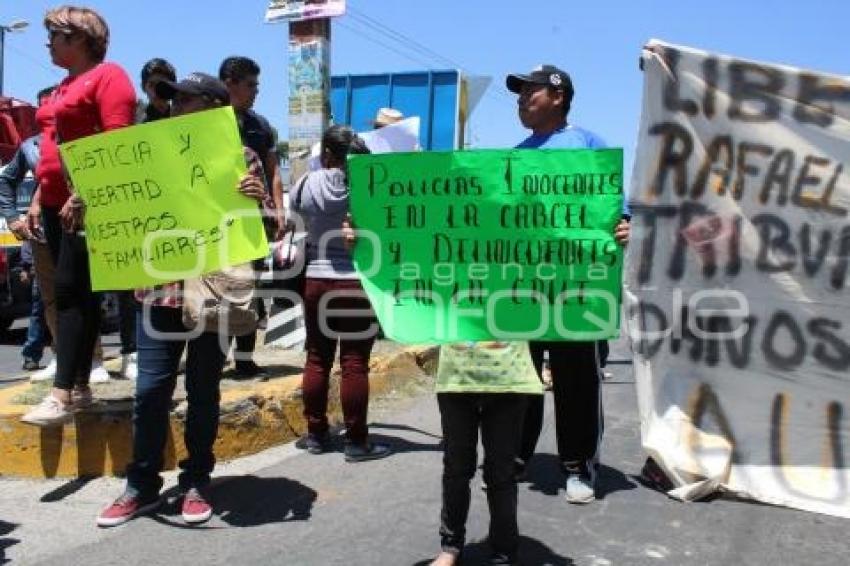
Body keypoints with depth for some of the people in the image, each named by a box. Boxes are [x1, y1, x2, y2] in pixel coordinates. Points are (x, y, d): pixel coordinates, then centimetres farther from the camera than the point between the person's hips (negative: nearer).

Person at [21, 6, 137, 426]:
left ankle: (62, 394, -11)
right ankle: (79, 386, 13)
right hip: (58, 203, 9)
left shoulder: (108, 76, -5)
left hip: (90, 203, -9)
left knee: (72, 291, -12)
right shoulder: (63, 86, 22)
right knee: (74, 292, 8)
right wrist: (39, 197, 17)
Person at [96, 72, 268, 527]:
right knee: (150, 389, 3)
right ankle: (142, 485, 17)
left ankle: (196, 482, 20)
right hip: (159, 289, 3)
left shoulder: (240, 157, 1)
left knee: (203, 389, 7)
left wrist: (259, 199, -23)